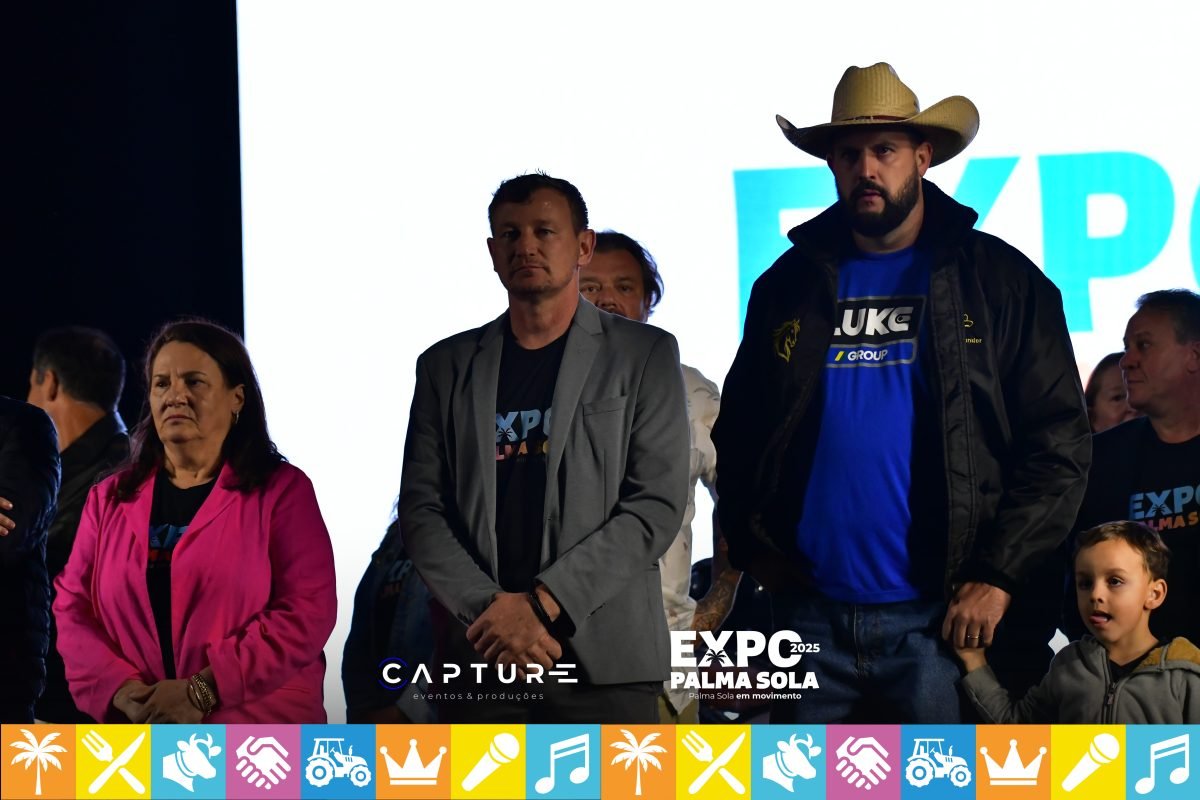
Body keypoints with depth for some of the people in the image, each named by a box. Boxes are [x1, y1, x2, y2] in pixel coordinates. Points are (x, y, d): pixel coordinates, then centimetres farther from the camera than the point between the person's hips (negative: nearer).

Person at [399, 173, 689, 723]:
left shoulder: (644, 356, 6)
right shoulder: (448, 366, 14)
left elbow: (657, 505, -3)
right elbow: (421, 509, 8)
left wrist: (542, 604, -11)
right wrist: (490, 610, -9)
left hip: (602, 659, -2)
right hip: (479, 658, 2)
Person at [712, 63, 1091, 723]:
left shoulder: (1000, 281, 3)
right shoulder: (788, 285, 14)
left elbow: (1058, 443, -2)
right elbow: (736, 433, 20)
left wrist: (998, 575, -10)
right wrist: (751, 548, 5)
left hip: (939, 617, -3)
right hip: (810, 612, 3)